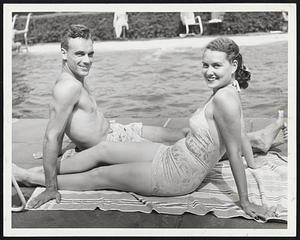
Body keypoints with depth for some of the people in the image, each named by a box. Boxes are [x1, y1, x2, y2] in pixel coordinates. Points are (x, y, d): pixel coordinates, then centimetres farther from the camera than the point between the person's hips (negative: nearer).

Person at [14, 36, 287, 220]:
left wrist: (245, 202, -18)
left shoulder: (223, 98, -30)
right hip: (172, 155, 8)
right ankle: (38, 171, 27)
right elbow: (242, 133, 10)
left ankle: (32, 178, 25)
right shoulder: (229, 91, -1)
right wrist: (253, 165, 25)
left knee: (99, 176, 6)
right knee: (103, 149, 11)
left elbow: (234, 153, -26)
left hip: (175, 177, -8)